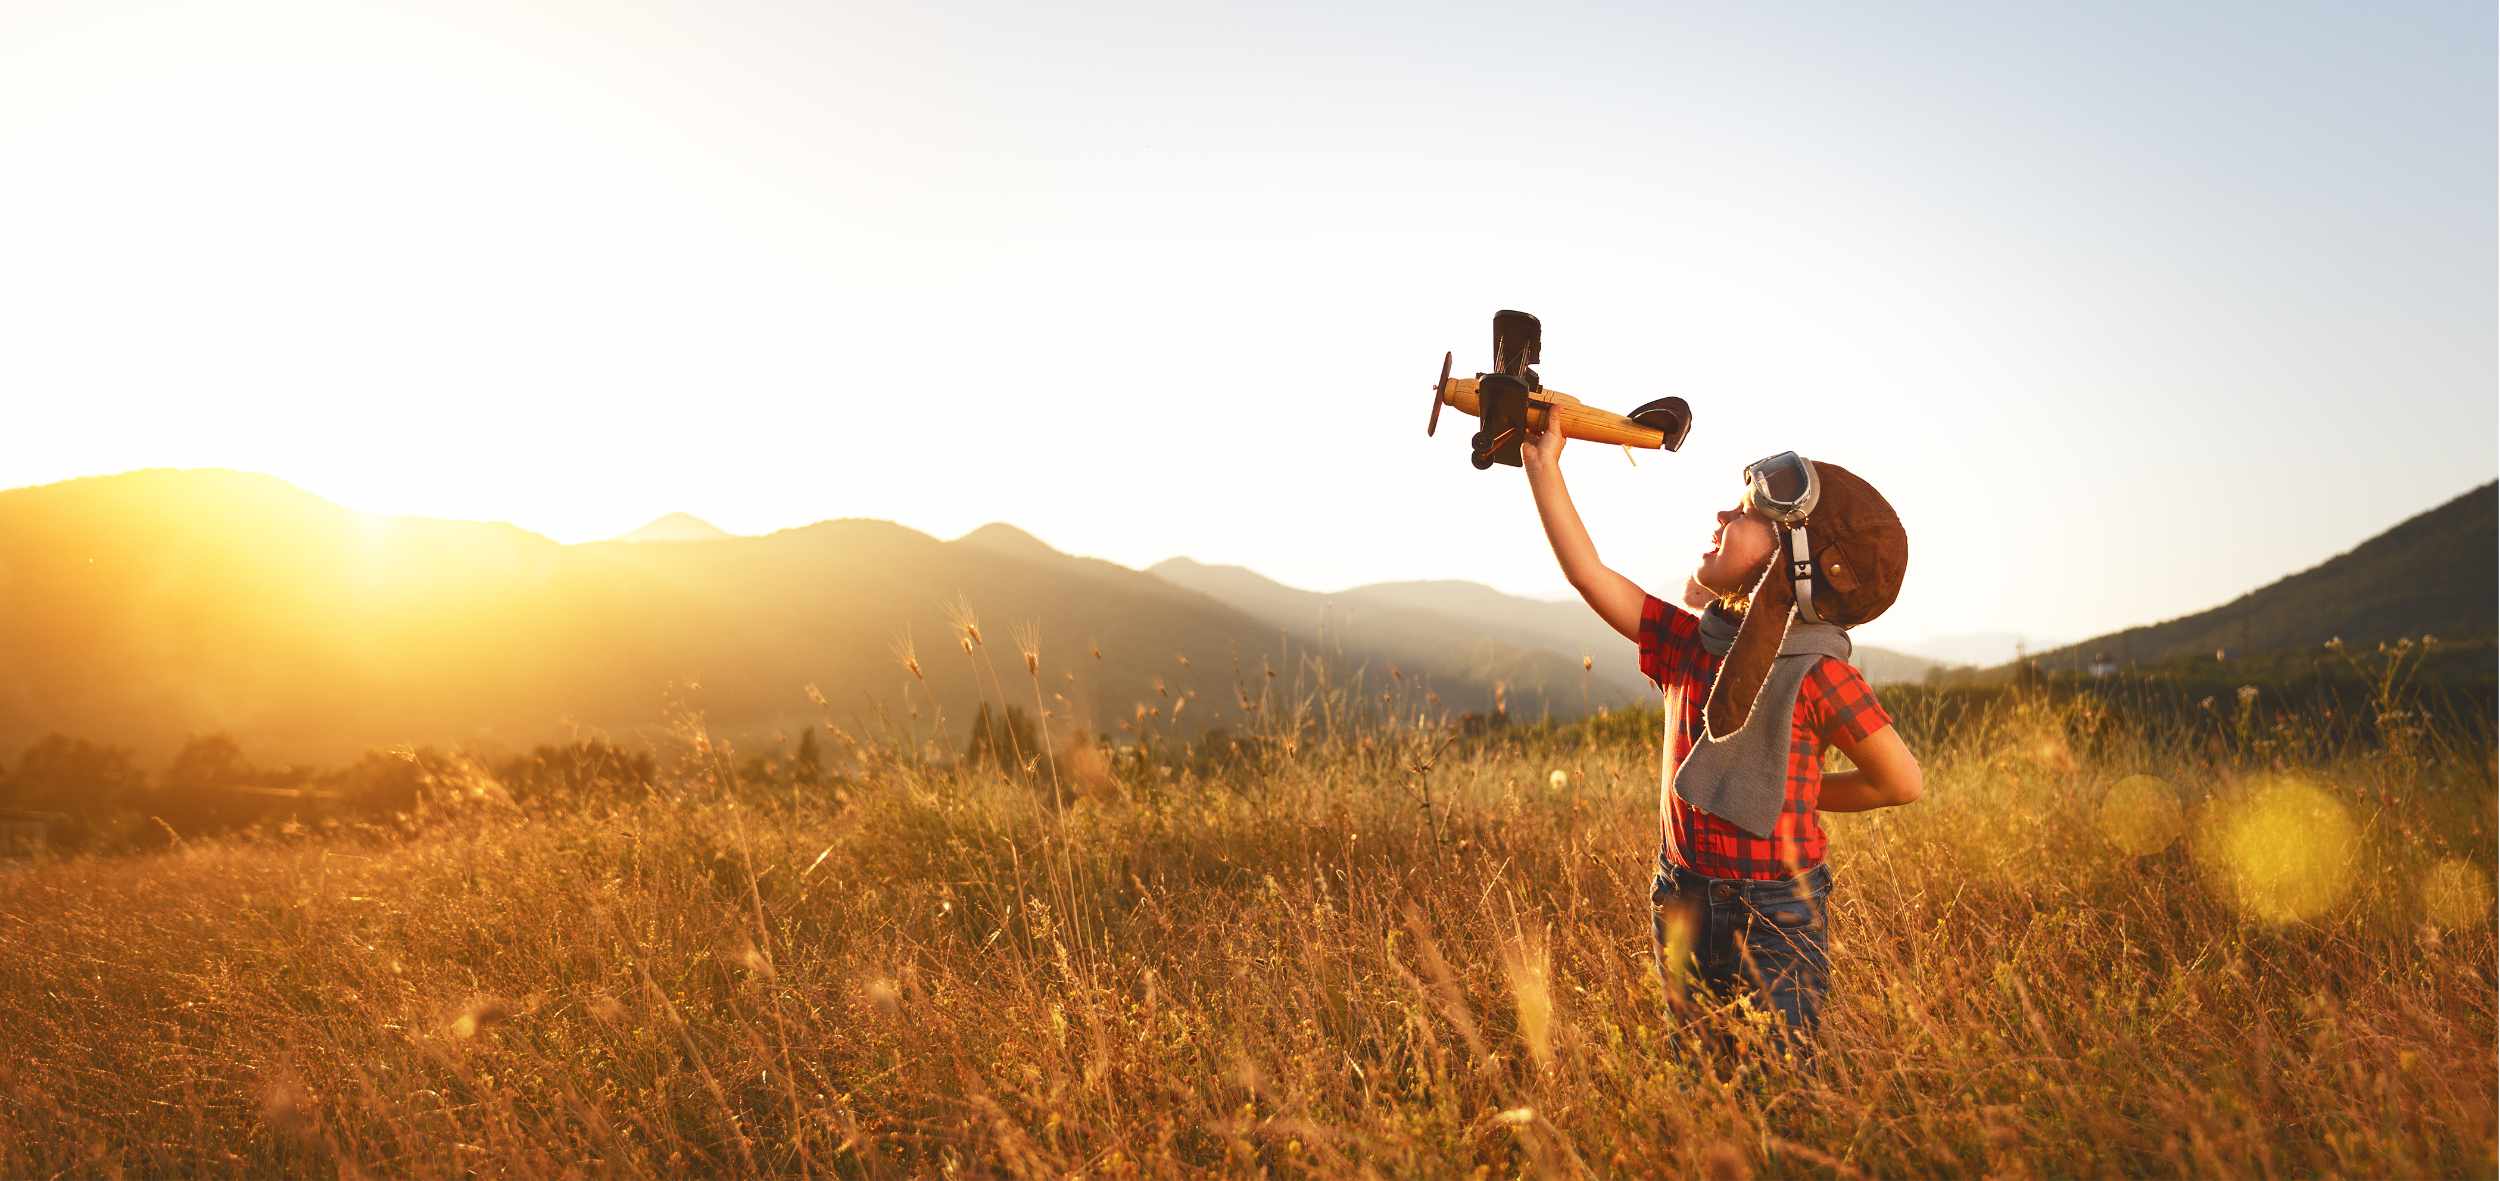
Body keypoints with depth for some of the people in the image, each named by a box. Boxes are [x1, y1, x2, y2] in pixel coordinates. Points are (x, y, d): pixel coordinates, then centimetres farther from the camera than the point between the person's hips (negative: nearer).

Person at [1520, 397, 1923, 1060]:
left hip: (1775, 918, -5)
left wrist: (1796, 794, 2)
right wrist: (1544, 465, -2)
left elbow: (1902, 783, -7)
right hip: (1683, 904, 5)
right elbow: (1592, 576, -1)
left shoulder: (1818, 674, -15)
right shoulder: (1690, 644, 0)